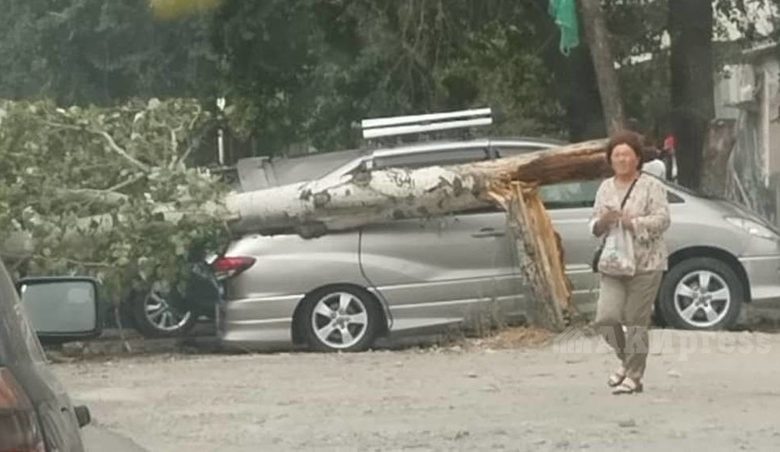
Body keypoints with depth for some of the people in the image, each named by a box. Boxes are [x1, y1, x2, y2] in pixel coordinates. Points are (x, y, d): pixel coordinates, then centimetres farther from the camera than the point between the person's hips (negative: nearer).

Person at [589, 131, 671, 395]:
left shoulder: (652, 186, -1)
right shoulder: (605, 188, 15)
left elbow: (662, 219, -11)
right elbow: (595, 226, 16)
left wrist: (631, 222, -21)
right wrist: (603, 221, -7)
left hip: (645, 263, -4)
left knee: (636, 321, -5)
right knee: (606, 317, -9)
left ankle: (634, 376, 5)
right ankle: (627, 360, 17)